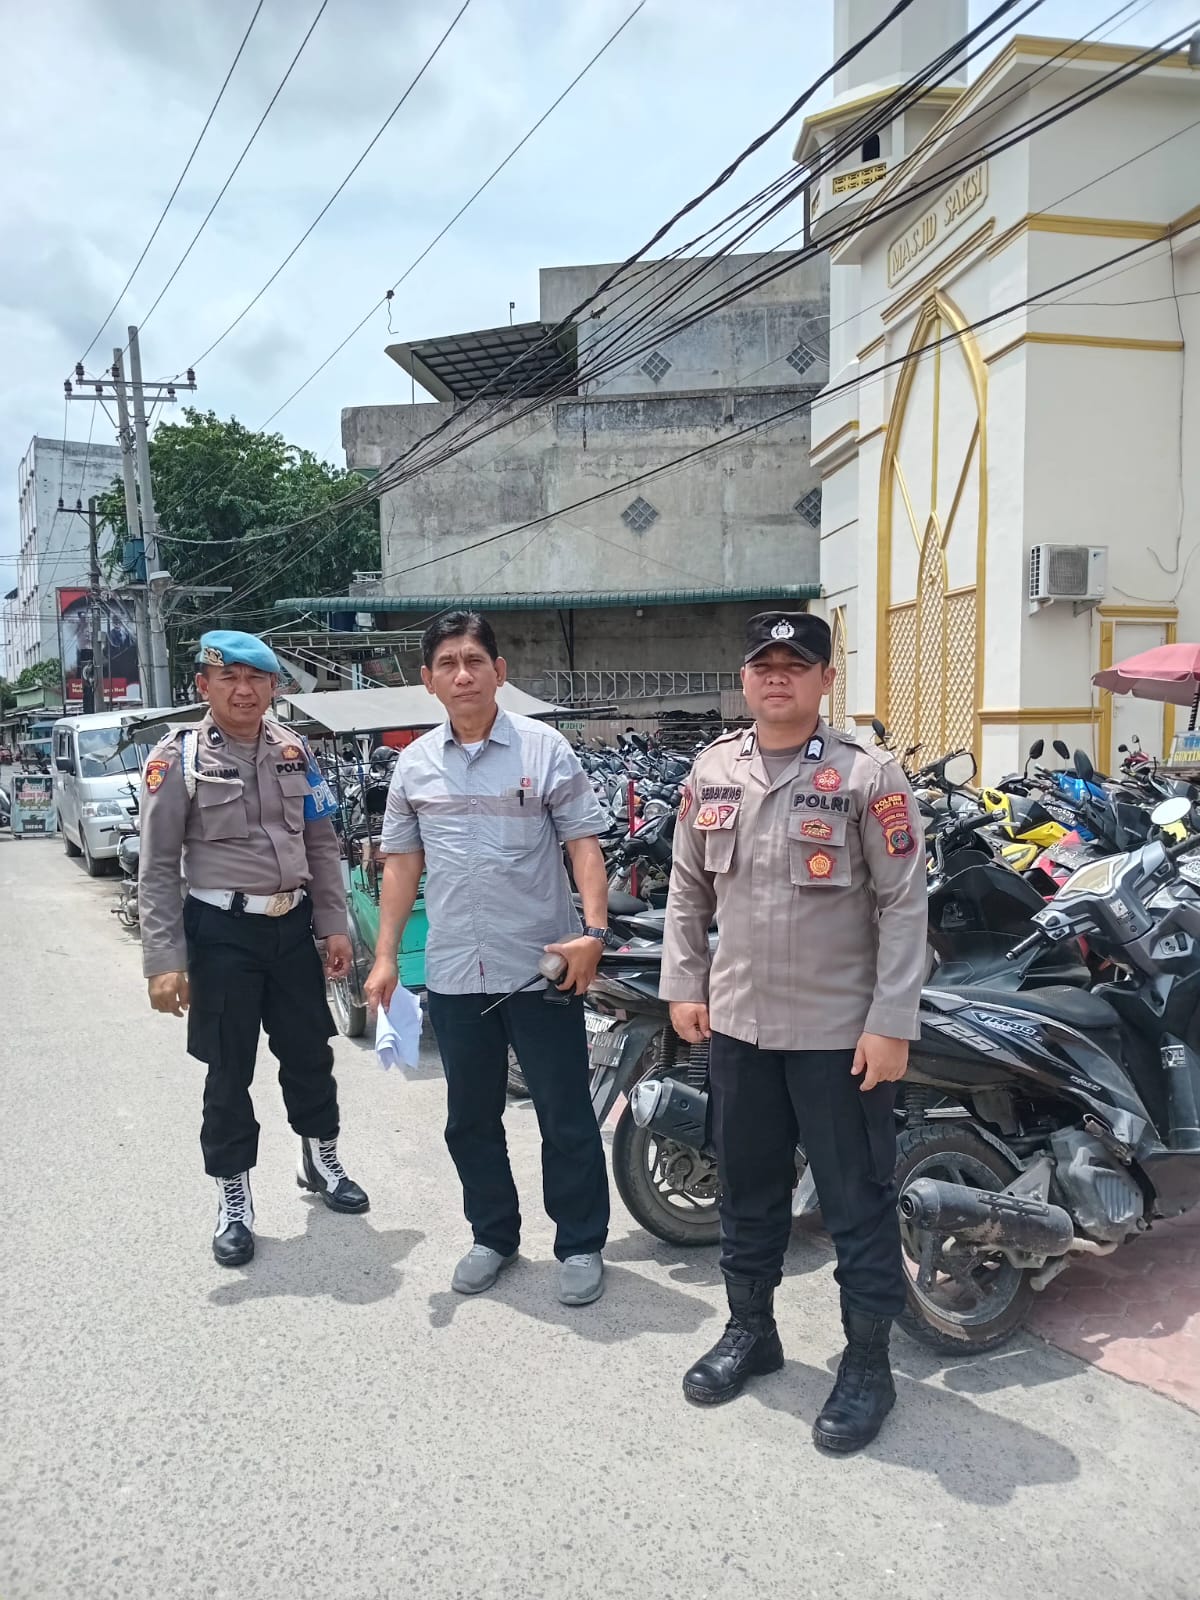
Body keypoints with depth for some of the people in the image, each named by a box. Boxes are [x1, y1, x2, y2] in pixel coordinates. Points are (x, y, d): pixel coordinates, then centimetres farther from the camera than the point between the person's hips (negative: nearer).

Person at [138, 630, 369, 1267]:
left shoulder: (293, 750, 5)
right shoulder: (178, 758, -8)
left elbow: (322, 843, 11)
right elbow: (157, 869, -8)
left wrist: (334, 924, 6)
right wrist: (164, 961, -13)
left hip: (293, 925, 4)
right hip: (222, 932, -4)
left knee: (310, 1052, 15)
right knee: (229, 1072, 6)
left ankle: (321, 1163, 38)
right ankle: (233, 1203, 23)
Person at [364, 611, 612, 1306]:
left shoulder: (543, 747, -4)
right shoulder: (414, 763, 7)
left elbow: (584, 842, -5)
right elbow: (402, 862, 12)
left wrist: (595, 929, -18)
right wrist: (386, 956, 7)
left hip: (542, 966, -4)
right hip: (453, 974, 4)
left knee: (566, 1114, 7)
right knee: (471, 1118, 16)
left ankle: (582, 1244, 23)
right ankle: (494, 1235, 34)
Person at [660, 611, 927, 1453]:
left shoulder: (869, 775, -10)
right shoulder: (712, 770, 5)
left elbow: (904, 905, -11)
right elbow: (688, 888, 12)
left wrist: (891, 1023, -14)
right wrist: (683, 985, 8)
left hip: (841, 1031, -4)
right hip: (738, 1024, 5)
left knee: (858, 1202, 8)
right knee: (749, 1189, 19)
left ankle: (868, 1362, 25)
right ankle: (750, 1329, 38)